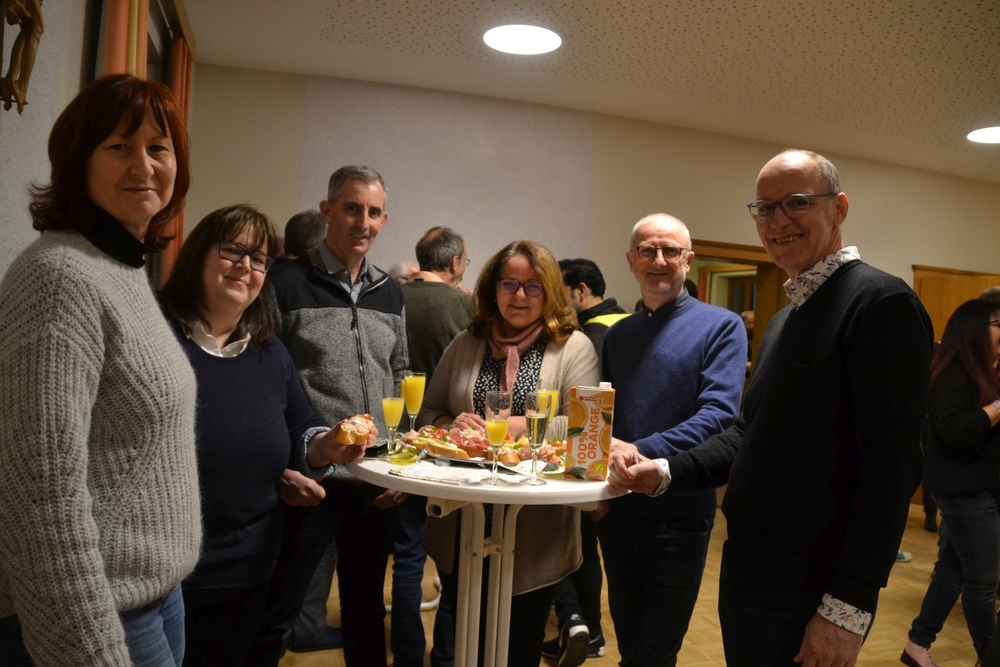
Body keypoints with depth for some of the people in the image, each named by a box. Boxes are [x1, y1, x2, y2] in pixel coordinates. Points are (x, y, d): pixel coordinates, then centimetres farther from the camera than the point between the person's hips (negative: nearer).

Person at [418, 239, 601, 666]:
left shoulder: (573, 346, -4)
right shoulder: (466, 344, 7)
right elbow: (428, 412, 10)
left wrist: (520, 427, -23)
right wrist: (451, 425, -12)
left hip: (535, 527, -2)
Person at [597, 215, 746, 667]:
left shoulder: (720, 327, -6)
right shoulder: (617, 335, 11)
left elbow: (719, 413, -18)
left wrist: (643, 451, -30)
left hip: (678, 514, -5)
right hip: (616, 510, 5)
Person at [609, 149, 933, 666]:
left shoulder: (882, 303, -14)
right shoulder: (783, 320, 14)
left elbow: (892, 467, -20)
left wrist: (848, 607, -20)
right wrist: (666, 473, 0)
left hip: (808, 598, -8)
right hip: (745, 575, 8)